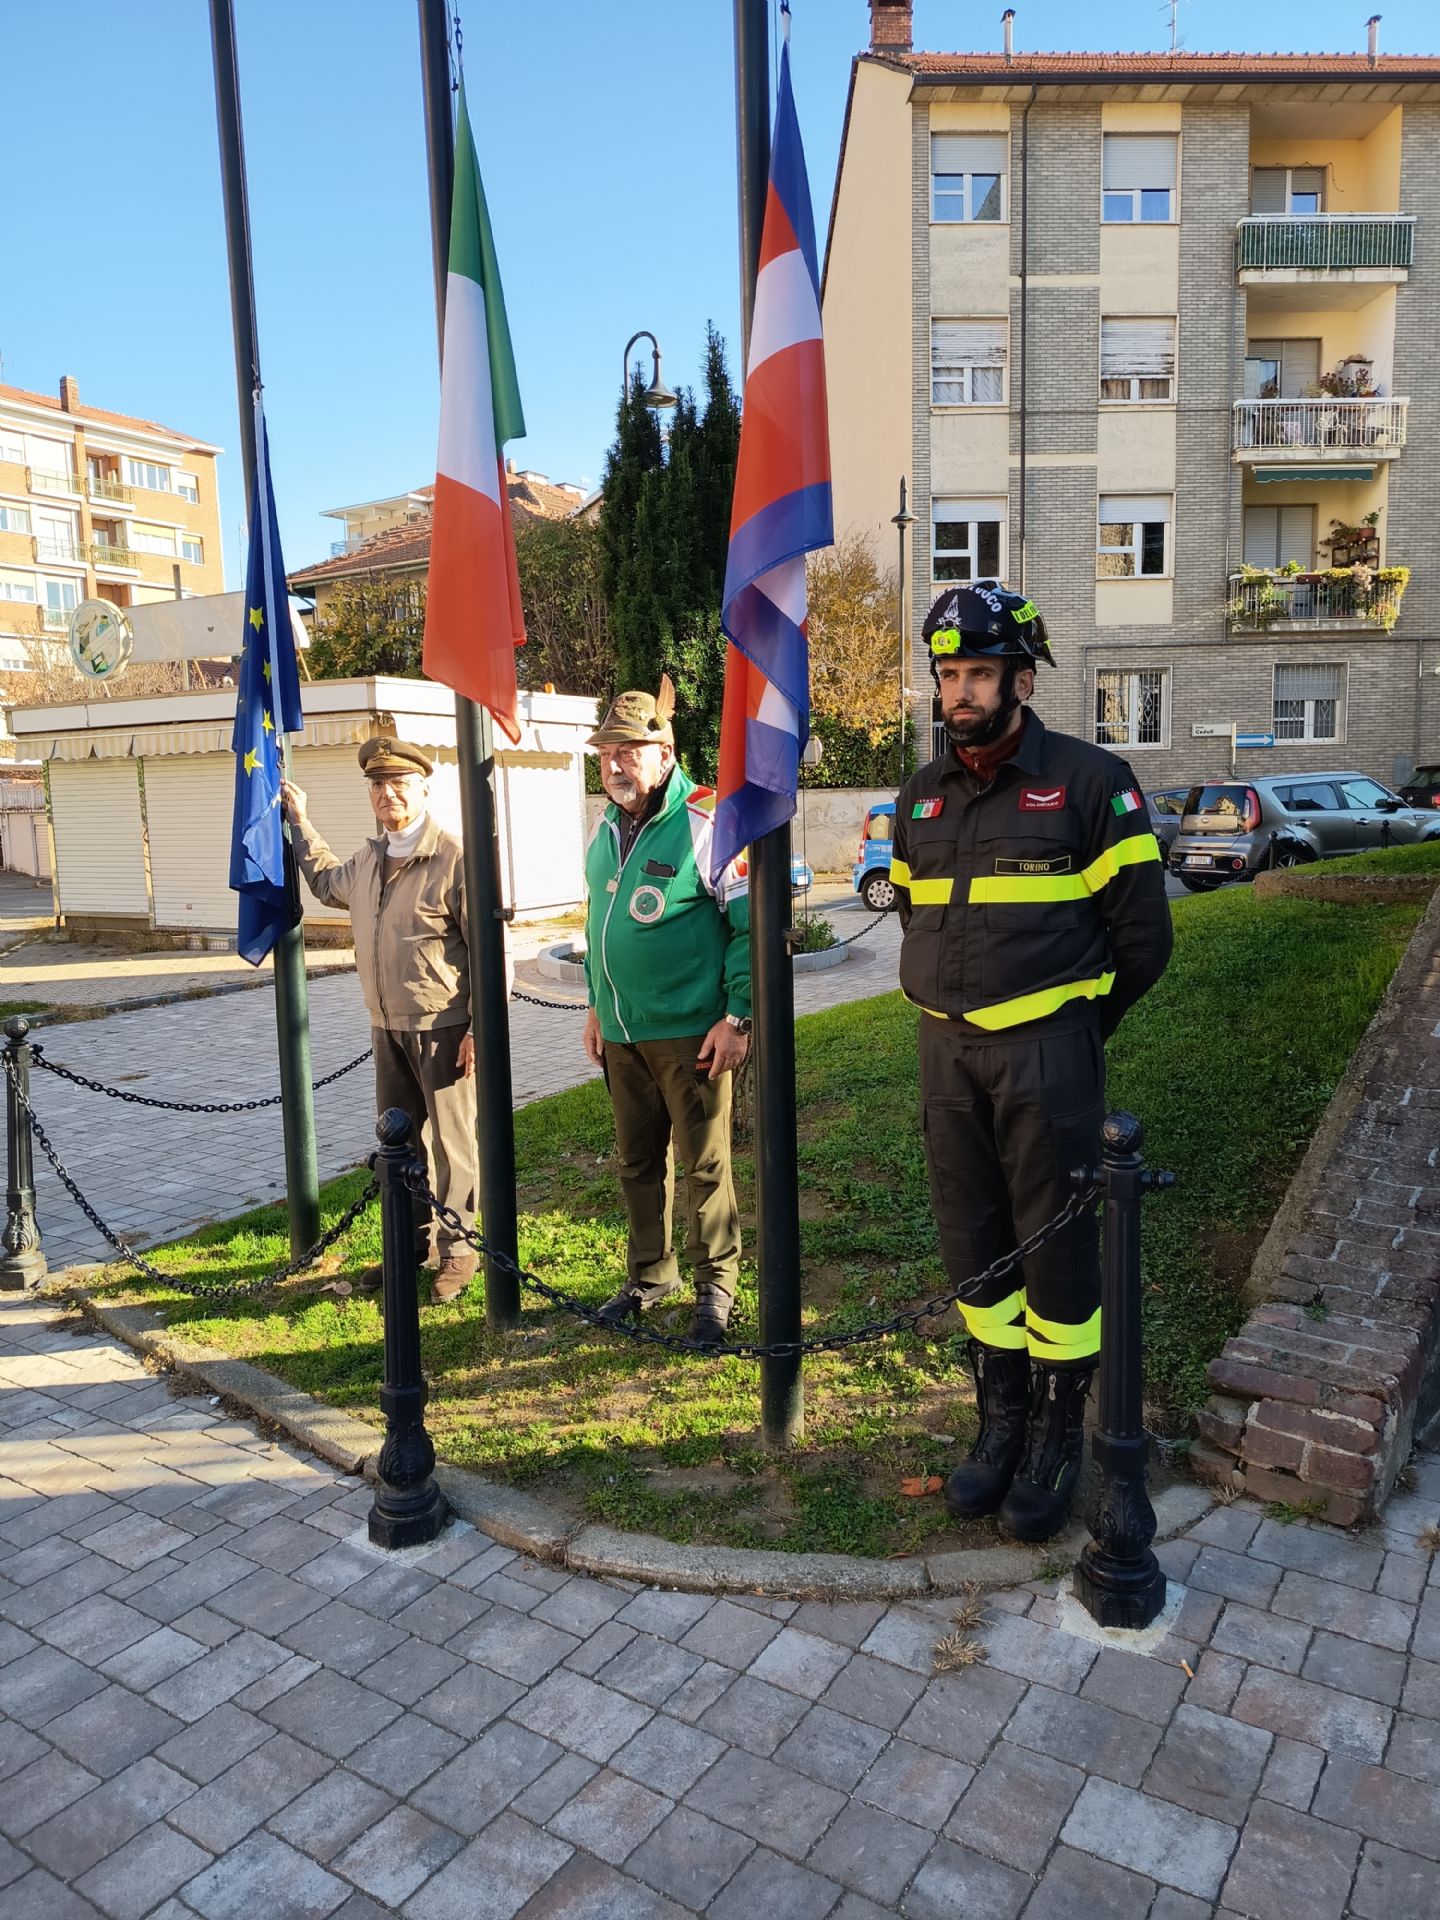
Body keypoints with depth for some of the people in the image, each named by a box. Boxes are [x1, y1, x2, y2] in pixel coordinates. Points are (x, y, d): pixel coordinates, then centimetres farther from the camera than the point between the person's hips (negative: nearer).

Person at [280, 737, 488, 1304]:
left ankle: (456, 1251, 16)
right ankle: (410, 1242, 31)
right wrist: (299, 821, 30)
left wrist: (479, 1028, -18)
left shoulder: (453, 859, -15)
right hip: (387, 1028, 8)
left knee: (450, 1142, 3)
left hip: (442, 1030, -8)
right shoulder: (367, 861, 10)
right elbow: (325, 882, 34)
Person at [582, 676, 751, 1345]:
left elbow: (751, 923, -13)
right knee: (637, 1163, 17)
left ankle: (716, 1286, 20)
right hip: (621, 1034, 7)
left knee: (704, 1164, 4)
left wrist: (738, 1017, -15)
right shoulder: (607, 826, 10)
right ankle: (650, 1275, 34)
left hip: (690, 1034, -7)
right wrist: (596, 1005, 21)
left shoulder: (705, 822, -13)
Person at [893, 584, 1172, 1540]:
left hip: (1047, 1052, -5)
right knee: (973, 1242, 12)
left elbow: (1143, 936, -3)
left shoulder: (1090, 780, -6)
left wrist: (1068, 1025, 4)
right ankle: (1002, 1419, 30)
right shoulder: (922, 795, 9)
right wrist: (961, 1012, 15)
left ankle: (1059, 1431, 23)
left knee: (1056, 1243, 4)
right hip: (947, 1053, 5)